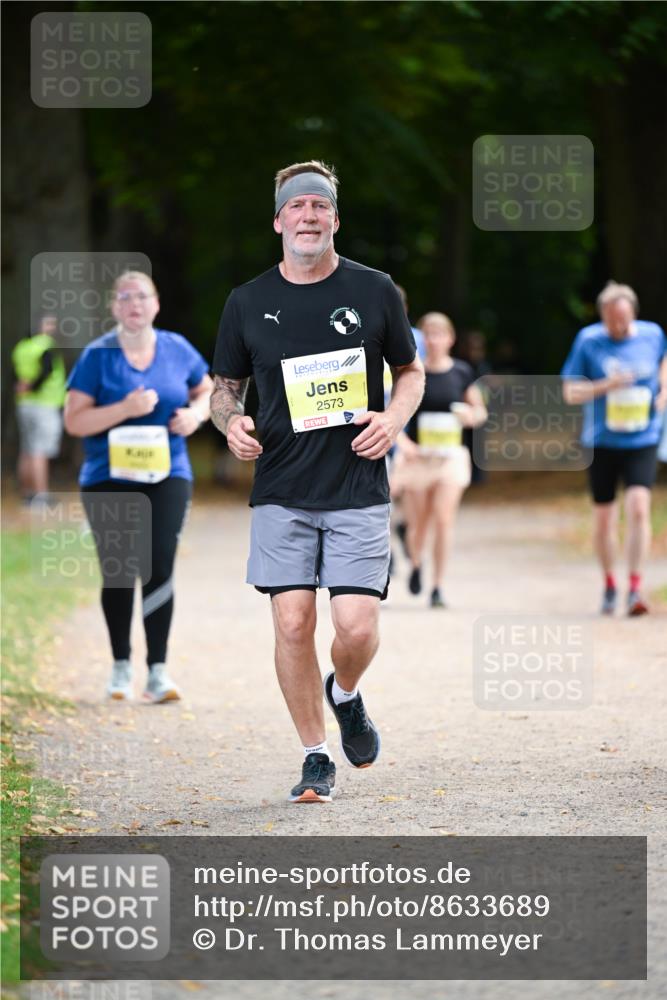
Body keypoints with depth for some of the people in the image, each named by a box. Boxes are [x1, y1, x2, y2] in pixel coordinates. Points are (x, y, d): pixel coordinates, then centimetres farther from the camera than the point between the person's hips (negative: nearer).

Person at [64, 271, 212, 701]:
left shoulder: (177, 349, 4)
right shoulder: (98, 355, -4)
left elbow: (208, 391, 19)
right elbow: (75, 420, -7)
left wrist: (196, 413, -4)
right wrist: (124, 409, -20)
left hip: (167, 475, 1)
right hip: (109, 480, -1)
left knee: (160, 568, -9)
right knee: (118, 572, 5)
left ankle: (158, 671, -7)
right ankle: (121, 666, 19)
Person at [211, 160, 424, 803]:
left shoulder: (375, 292, 4)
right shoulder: (248, 303, 5)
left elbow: (410, 371, 14)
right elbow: (226, 386, 15)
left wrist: (394, 418, -6)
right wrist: (231, 421, -7)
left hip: (359, 490, -1)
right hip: (280, 492, 1)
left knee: (356, 627, -10)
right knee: (292, 624, -6)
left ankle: (345, 695, 25)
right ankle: (316, 759, 9)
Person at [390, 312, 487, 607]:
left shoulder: (461, 372, 3)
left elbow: (480, 411, 13)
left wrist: (472, 416, -9)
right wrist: (402, 442, -15)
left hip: (451, 455, 0)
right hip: (417, 455, 0)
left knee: (443, 520, -12)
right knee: (418, 525, 5)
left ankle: (438, 586, -4)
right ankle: (416, 565, 37)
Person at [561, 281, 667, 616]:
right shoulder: (588, 340, -7)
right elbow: (570, 393, -5)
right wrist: (606, 385, -21)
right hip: (601, 443, 0)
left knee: (638, 507, -18)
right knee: (604, 516, 9)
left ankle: (635, 588, -16)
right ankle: (609, 585, 30)